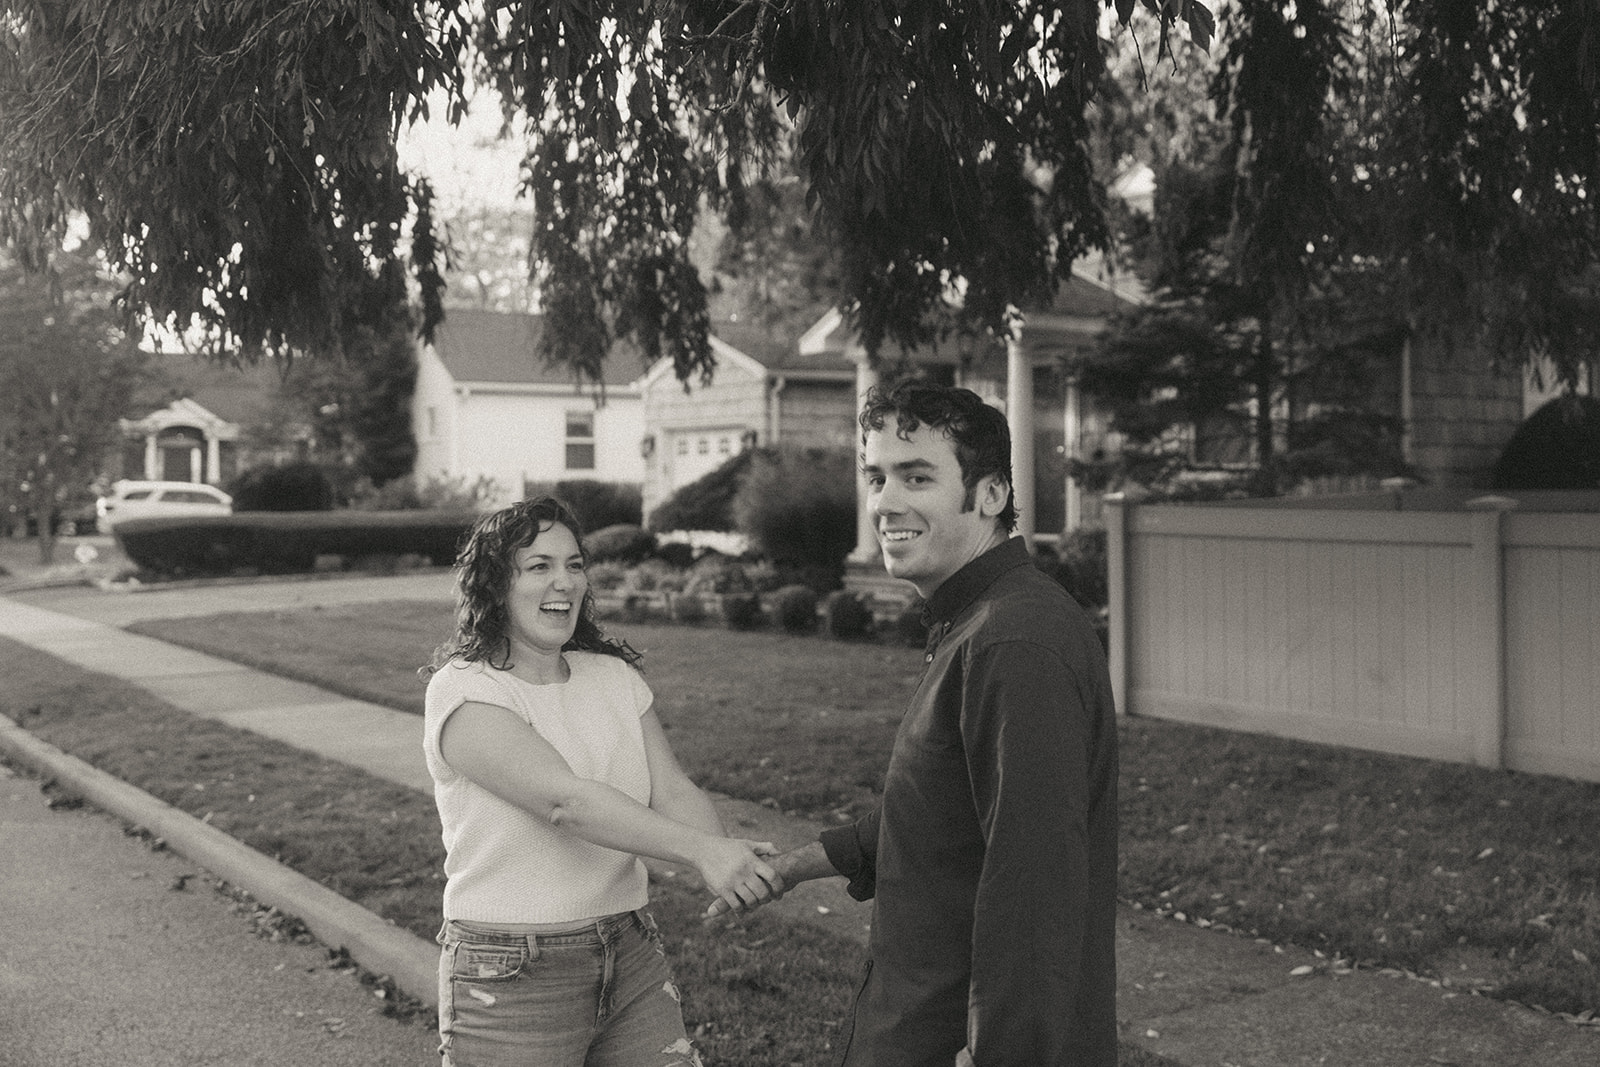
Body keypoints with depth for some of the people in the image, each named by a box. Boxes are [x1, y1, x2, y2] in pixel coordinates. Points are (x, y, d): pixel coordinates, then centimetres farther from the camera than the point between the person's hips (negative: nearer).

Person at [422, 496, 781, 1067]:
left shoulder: (614, 676, 7)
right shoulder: (463, 691, -12)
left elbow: (673, 791, -4)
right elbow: (565, 799, -25)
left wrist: (731, 860, -24)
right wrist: (702, 850, -33)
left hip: (631, 957, 5)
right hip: (511, 976, -5)